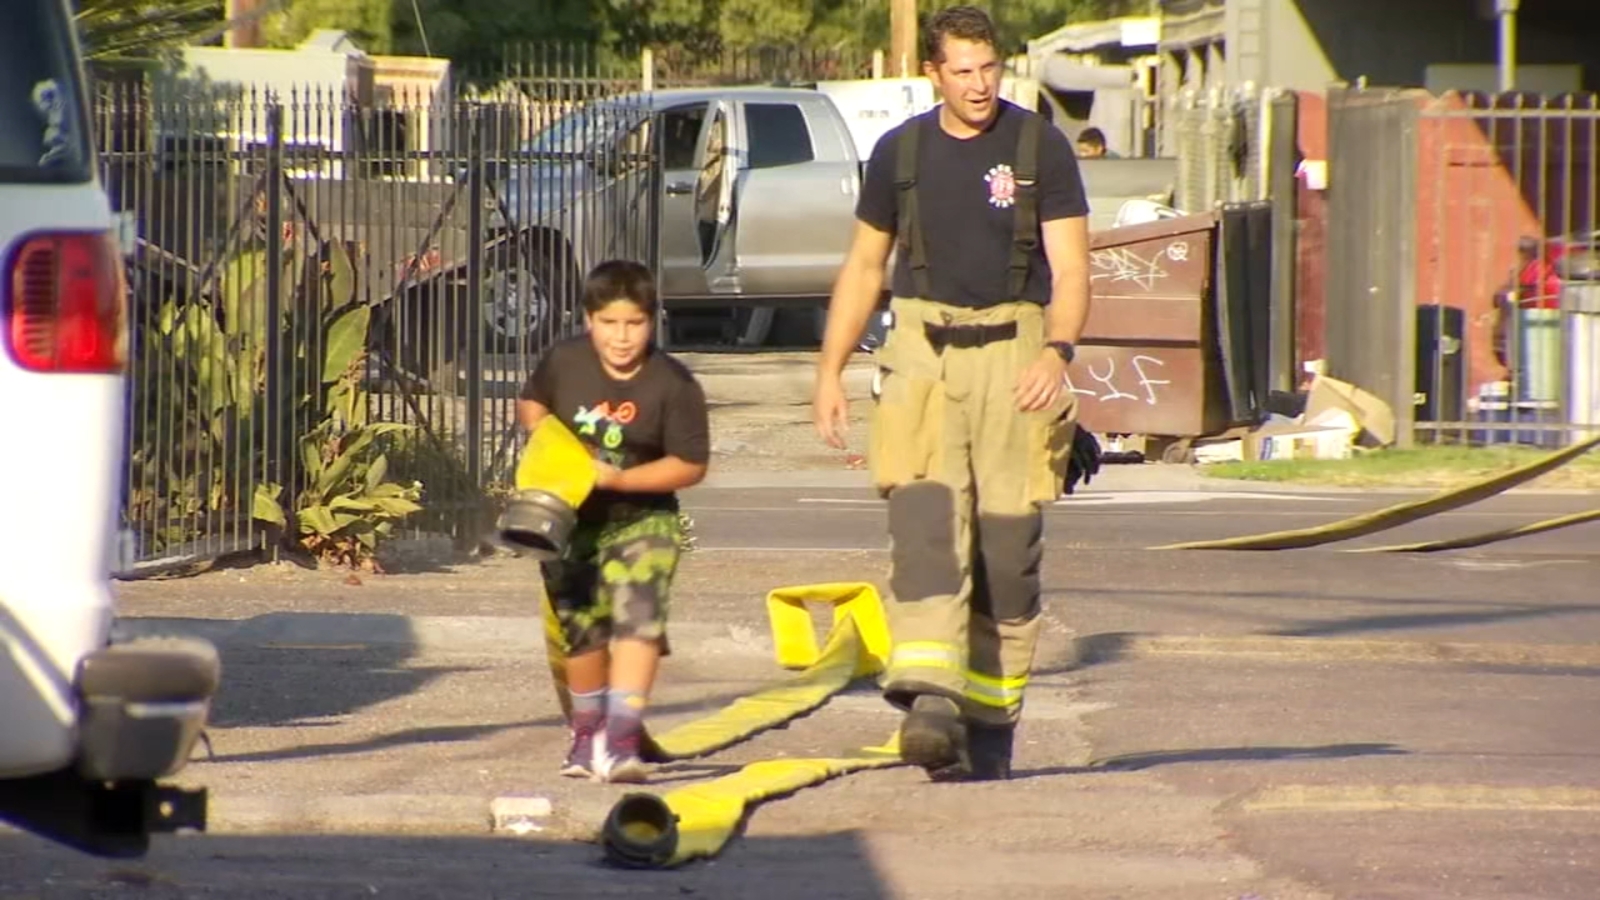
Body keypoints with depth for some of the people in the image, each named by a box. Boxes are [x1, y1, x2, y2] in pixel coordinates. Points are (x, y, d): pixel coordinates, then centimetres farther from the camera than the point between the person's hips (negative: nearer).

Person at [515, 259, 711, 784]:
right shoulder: (564, 362, -8)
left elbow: (690, 465, -15)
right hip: (571, 518, 3)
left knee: (637, 618, -22)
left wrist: (620, 478, -25)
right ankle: (587, 734, 34)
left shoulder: (674, 385, -17)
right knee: (580, 629, 11)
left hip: (641, 518, -3)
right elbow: (530, 404, 12)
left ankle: (621, 740, -29)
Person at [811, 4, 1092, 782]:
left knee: (1007, 537, -1)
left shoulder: (1040, 149, 1)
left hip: (1013, 356, -1)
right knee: (925, 520, -16)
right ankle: (931, 704, -29)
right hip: (920, 350, 1)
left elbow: (1071, 267, -5)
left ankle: (990, 723, 9)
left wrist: (1057, 351, -23)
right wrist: (830, 371, 12)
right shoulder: (899, 153, 9)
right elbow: (864, 265, 18)